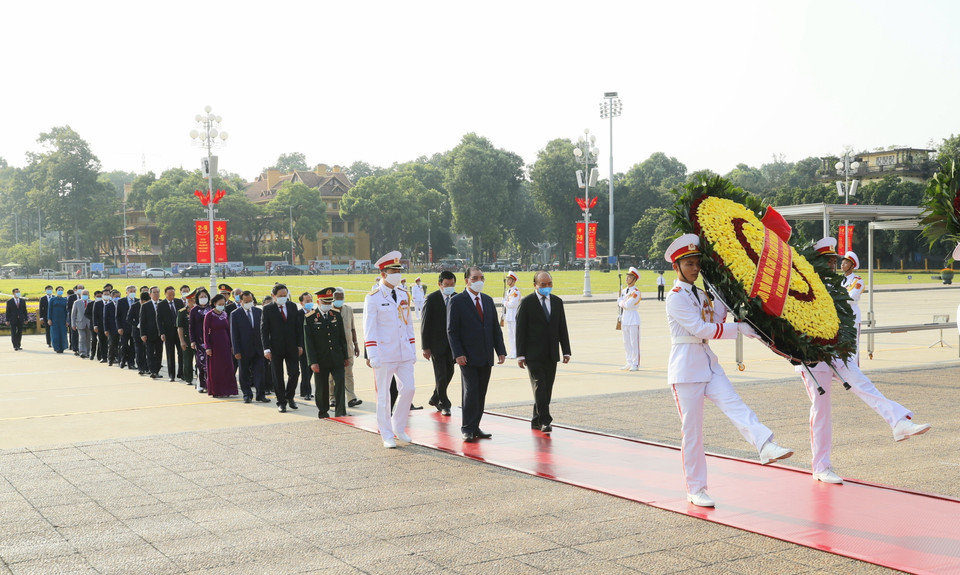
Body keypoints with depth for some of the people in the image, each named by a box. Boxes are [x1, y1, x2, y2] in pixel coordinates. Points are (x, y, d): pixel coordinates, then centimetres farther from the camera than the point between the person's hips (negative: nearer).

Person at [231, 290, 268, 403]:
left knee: (259, 372, -1)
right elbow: (234, 334, -5)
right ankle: (247, 395, 17)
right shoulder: (235, 314, -4)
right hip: (244, 350, -2)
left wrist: (265, 345, 6)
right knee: (244, 374, 7)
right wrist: (236, 351, -10)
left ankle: (261, 394, 3)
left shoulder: (259, 311, 6)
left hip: (258, 348, 2)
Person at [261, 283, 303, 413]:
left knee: (294, 372, -1)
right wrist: (266, 349, -12)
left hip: (292, 347, 3)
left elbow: (298, 326, 9)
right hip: (276, 348, -2)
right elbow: (264, 330, -5)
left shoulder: (292, 306, 6)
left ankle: (289, 396, 21)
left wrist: (300, 345, 3)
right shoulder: (268, 309, -3)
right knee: (278, 377, 4)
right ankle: (281, 402, 13)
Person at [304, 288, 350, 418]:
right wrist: (313, 362, -12)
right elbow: (308, 341, -6)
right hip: (321, 361, -2)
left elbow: (342, 338, 13)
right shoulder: (310, 318, -4)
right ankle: (323, 412, 23)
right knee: (322, 387, 7)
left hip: (336, 359, 2)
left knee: (340, 383, -9)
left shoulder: (336, 316, 8)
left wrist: (345, 356, 11)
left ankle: (340, 412, -4)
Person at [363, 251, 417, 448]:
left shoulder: (404, 295, 10)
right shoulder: (373, 298, -7)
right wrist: (372, 355, -15)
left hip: (404, 352, 5)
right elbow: (369, 329, -9)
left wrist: (413, 350, 11)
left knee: (408, 389, 1)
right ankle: (387, 435, 12)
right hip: (384, 354, -5)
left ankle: (398, 427, 20)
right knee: (383, 395, 3)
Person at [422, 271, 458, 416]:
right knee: (441, 375, -5)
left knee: (449, 372, 11)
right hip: (437, 343, -5)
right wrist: (425, 347, -11)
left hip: (451, 343, 5)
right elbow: (425, 324, -8)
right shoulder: (431, 299, -9)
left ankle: (435, 399, 30)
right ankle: (443, 404, 9)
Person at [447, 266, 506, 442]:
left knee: (481, 393, 7)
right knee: (470, 391, -8)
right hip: (468, 357, -5)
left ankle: (475, 427, 15)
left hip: (486, 356, 6)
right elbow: (452, 330, -7)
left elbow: (495, 327, 15)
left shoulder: (488, 300, 14)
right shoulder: (457, 301, -4)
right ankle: (467, 429, 1)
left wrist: (500, 350, 6)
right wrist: (458, 354, -16)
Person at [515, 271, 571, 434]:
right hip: (533, 354, -5)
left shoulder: (557, 302, 11)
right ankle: (545, 421, -15)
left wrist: (566, 351, 7)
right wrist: (520, 355, -10)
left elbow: (562, 328, 14)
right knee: (539, 387, -13)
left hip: (551, 354, 5)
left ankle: (537, 421, 18)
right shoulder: (527, 302, -4)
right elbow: (520, 330, -5)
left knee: (547, 389, 7)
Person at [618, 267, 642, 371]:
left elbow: (627, 305, -19)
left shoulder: (636, 292, -13)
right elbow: (619, 302, 12)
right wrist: (625, 302, -6)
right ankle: (629, 362, 17)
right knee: (626, 342, 11)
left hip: (633, 319, -8)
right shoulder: (624, 290, 14)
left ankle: (635, 364, -1)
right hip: (625, 318, 8)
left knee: (634, 342, -5)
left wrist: (622, 302, -1)